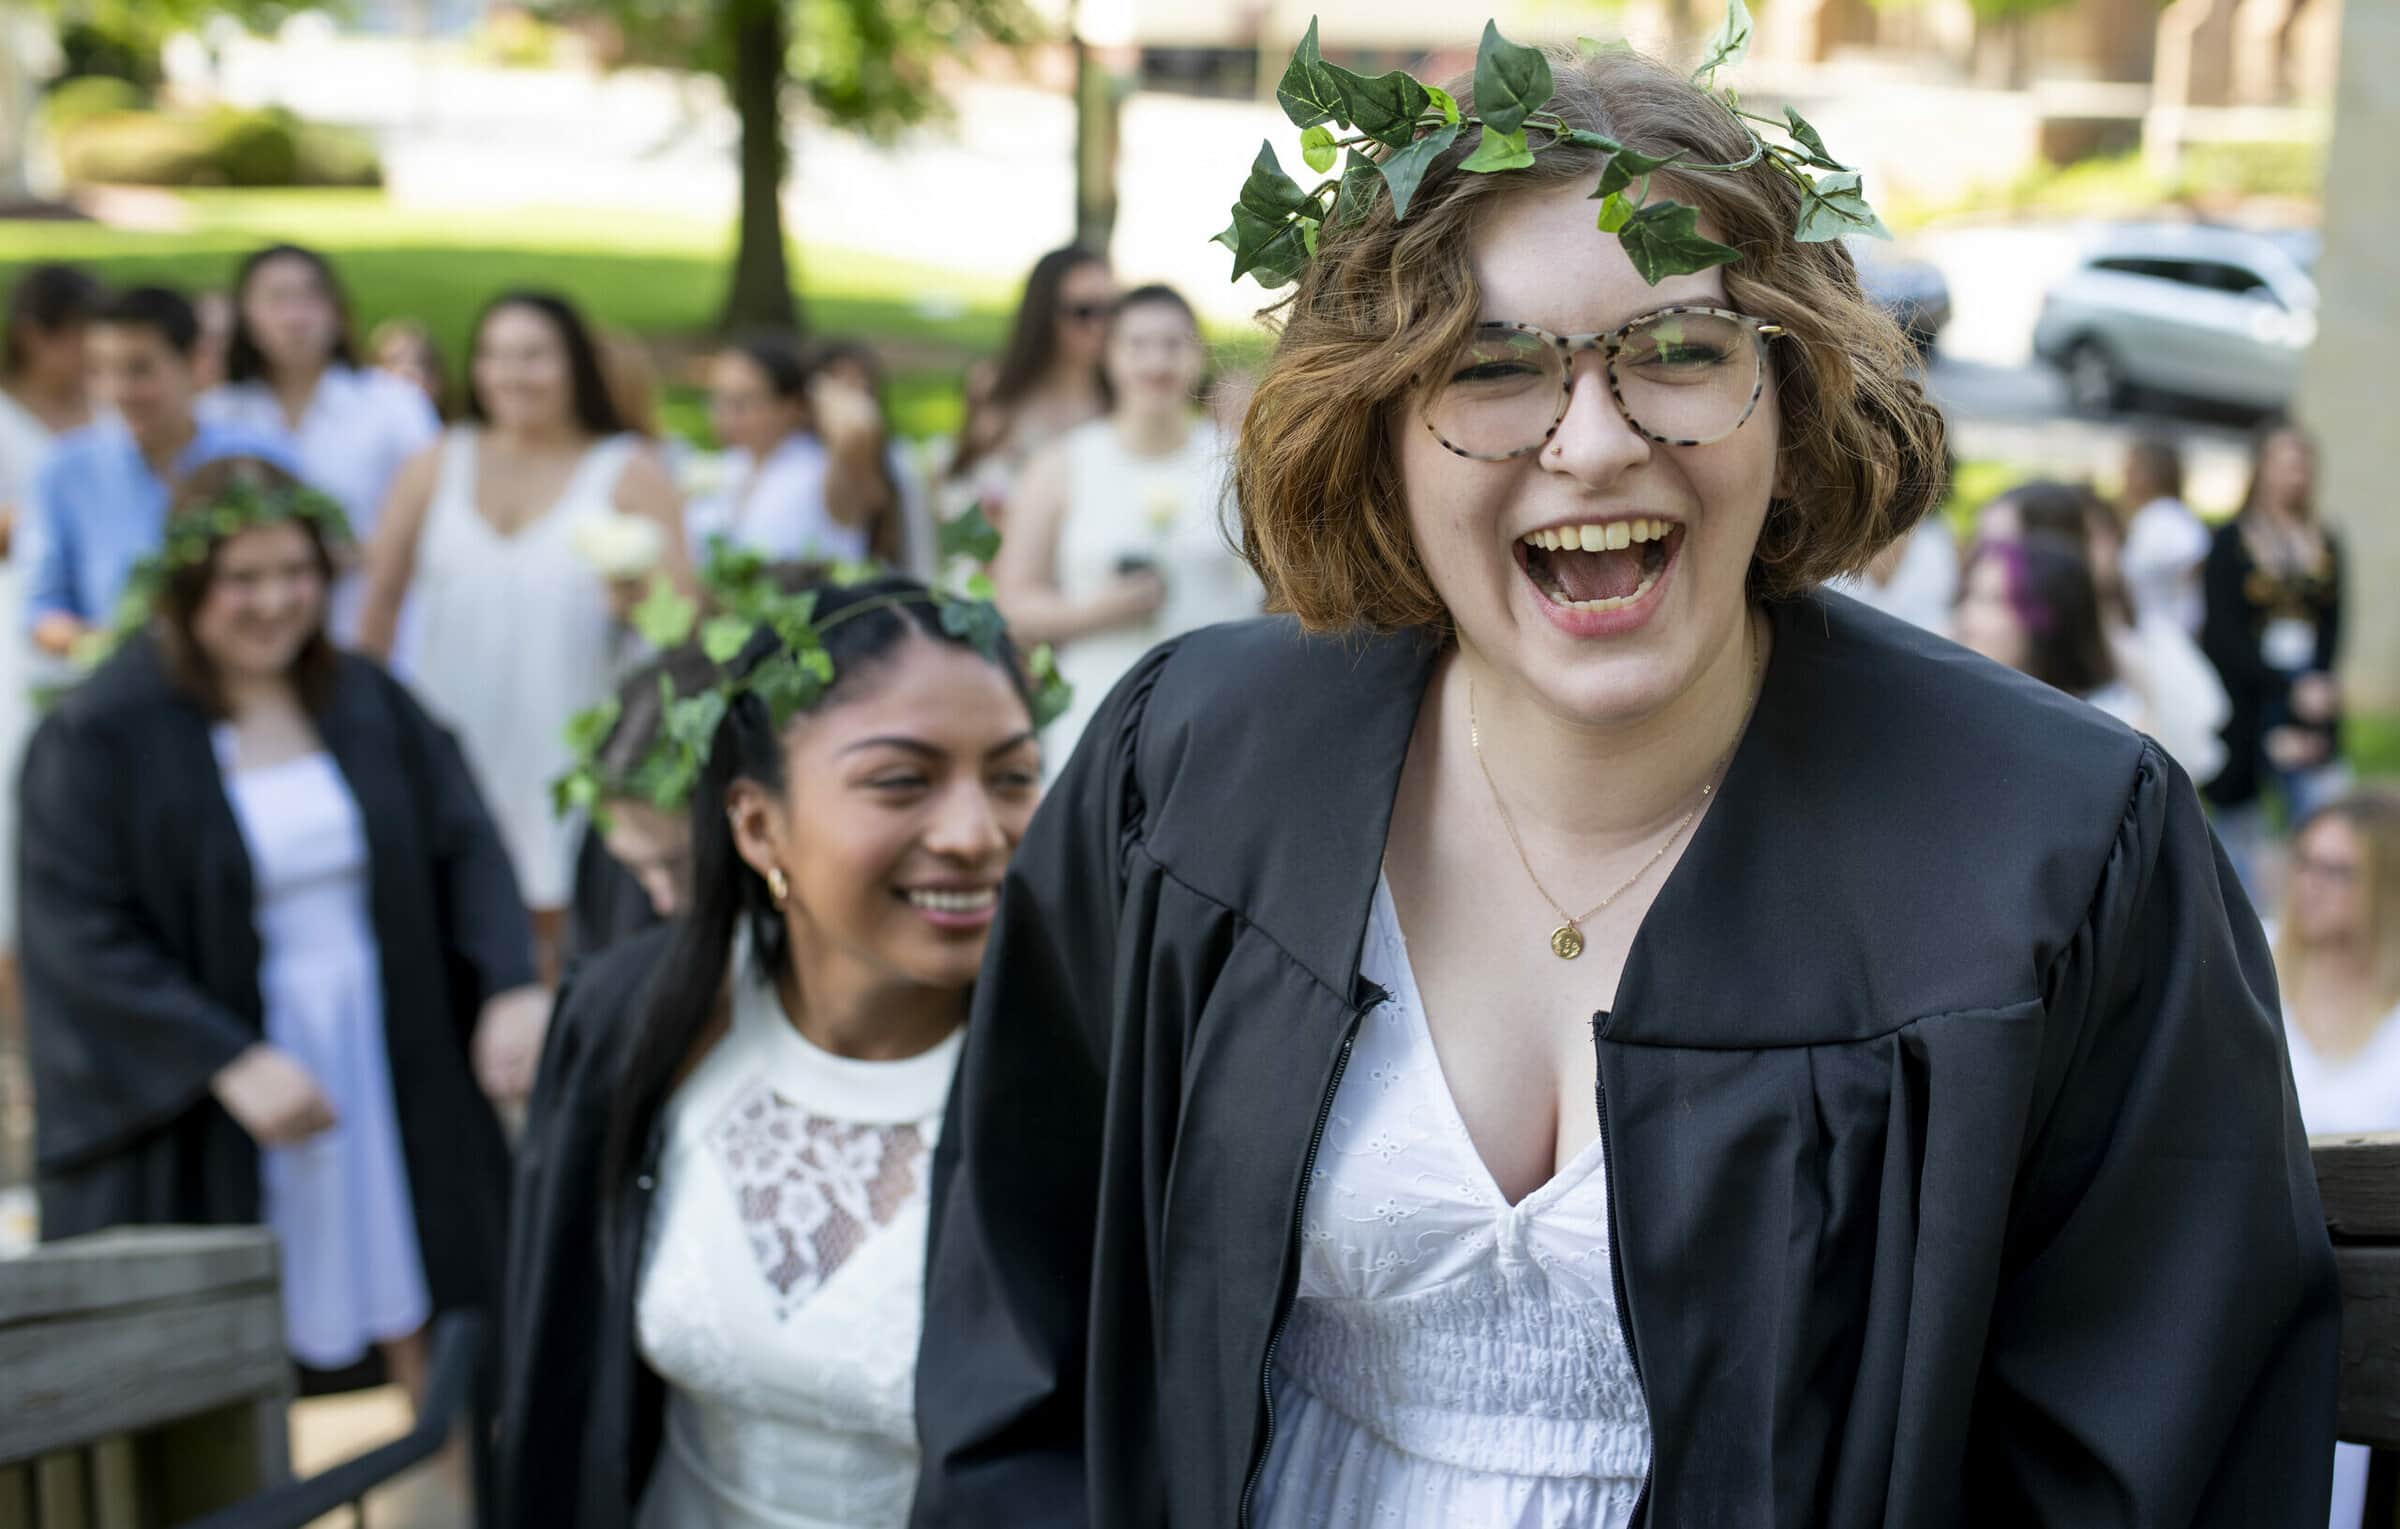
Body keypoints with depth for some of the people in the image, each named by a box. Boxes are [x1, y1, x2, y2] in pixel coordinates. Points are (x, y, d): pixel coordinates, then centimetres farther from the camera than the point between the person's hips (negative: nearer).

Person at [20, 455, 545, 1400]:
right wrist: (232, 1063, -23)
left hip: (391, 1077, 4)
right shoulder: (99, 735, -9)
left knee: (417, 1324, 7)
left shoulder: (365, 700, 5)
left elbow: (464, 847, 1)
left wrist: (513, 989, -16)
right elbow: (83, 934, -14)